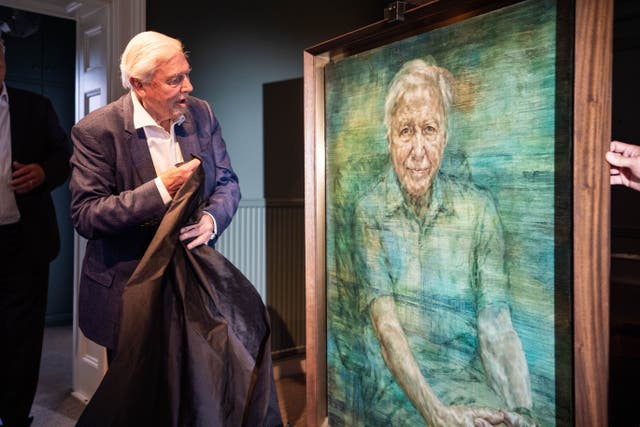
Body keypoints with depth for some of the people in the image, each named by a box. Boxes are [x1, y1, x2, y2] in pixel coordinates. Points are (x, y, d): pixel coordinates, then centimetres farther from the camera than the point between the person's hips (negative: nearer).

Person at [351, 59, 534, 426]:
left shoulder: (478, 208, 2)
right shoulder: (370, 211, -3)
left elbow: (496, 326, -4)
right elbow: (385, 326, -11)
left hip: (471, 378, 3)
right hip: (401, 383, -3)